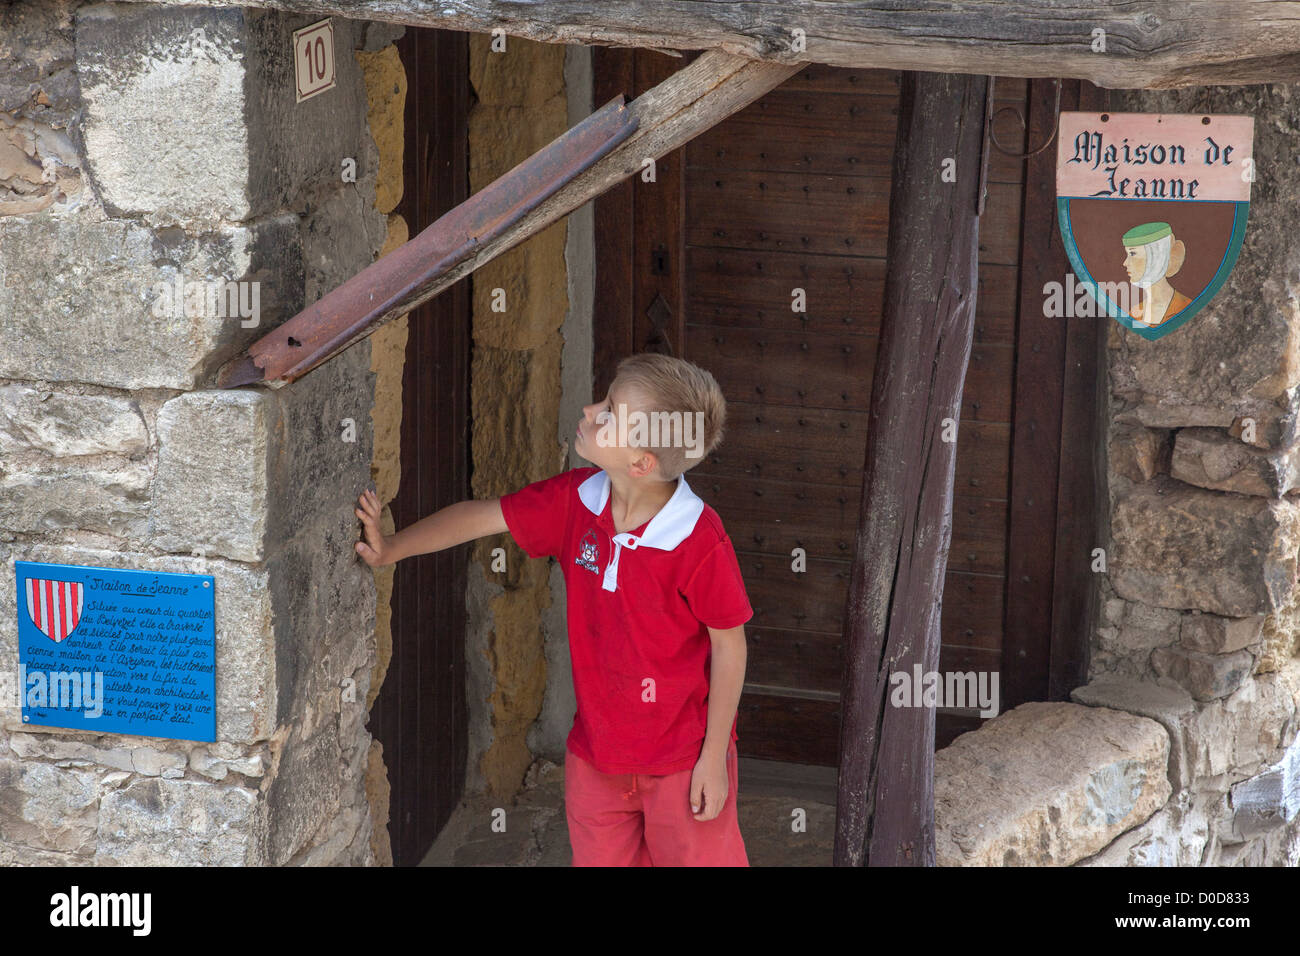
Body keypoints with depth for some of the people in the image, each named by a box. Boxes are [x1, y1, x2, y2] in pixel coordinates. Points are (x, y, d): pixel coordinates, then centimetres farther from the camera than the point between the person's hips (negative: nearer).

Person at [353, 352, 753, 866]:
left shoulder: (700, 540, -25)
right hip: (595, 754, 6)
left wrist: (714, 757, -11)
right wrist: (390, 549, 4)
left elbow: (729, 647, -16)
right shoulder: (574, 501, -8)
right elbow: (481, 516, 6)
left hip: (682, 761, -5)